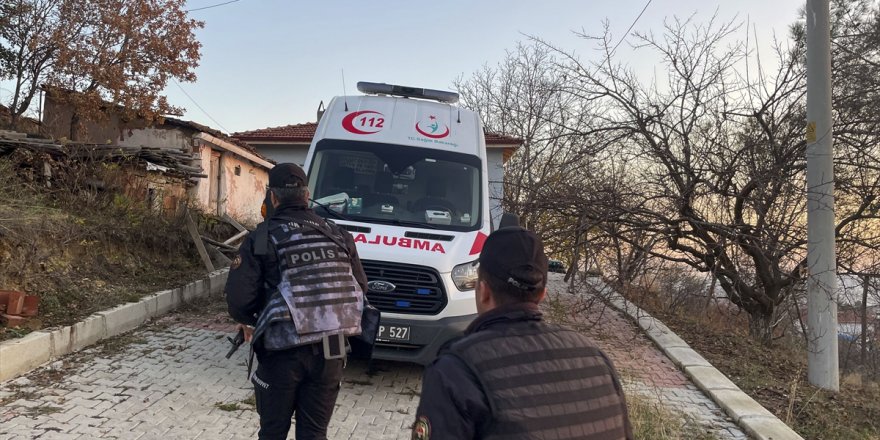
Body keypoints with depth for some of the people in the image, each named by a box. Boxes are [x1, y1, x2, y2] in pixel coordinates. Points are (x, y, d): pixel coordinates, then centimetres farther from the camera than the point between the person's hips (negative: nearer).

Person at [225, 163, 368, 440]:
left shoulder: (262, 238, -6)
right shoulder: (337, 235, 7)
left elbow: (238, 298, -10)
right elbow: (360, 289, 10)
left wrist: (248, 321, 11)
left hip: (283, 353, -3)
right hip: (331, 351, 3)